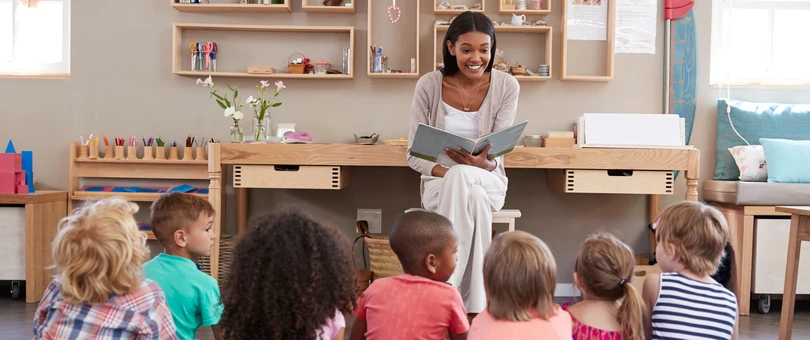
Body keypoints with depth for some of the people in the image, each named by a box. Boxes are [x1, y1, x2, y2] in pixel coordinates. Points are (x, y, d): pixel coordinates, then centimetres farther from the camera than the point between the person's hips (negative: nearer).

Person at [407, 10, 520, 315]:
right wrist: (445, 172, -26)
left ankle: (447, 287, -34)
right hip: (440, 182, 0)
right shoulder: (429, 85, -7)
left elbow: (497, 155, -9)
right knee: (471, 197, -37)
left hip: (487, 181, 1)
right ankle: (474, 305, -34)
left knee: (464, 180, -37)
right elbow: (414, 154, -6)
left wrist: (483, 164, -34)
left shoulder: (506, 86, -5)